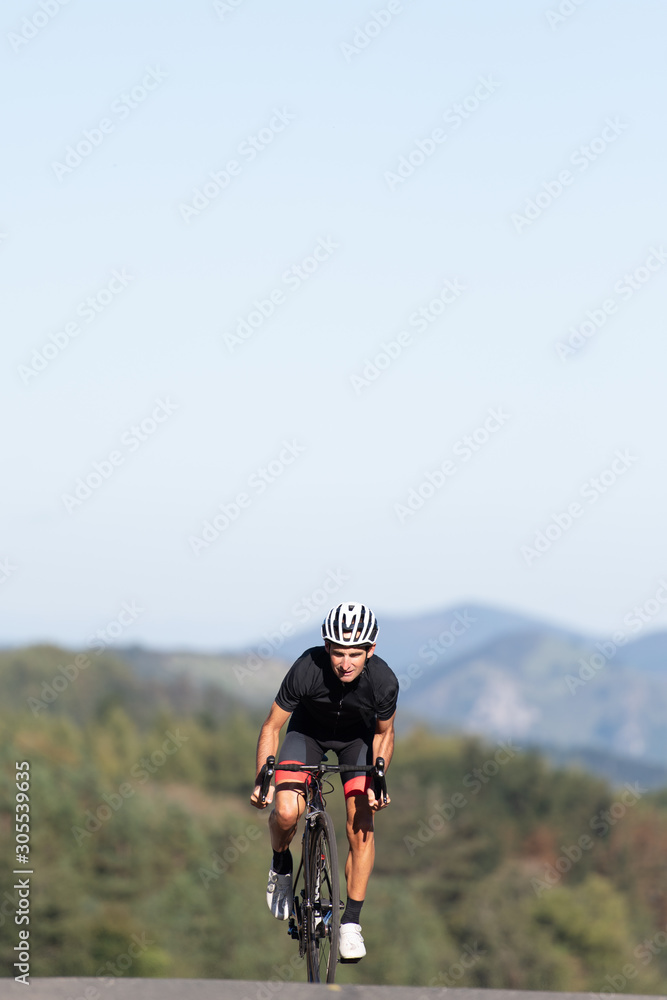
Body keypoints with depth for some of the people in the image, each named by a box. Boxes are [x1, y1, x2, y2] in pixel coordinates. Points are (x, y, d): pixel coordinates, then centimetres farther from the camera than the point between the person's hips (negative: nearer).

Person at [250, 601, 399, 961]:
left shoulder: (383, 681, -30)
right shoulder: (306, 670, -35)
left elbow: (384, 733, -9)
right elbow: (271, 727, -21)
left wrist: (378, 781, -22)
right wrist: (262, 781, -29)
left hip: (357, 737, 1)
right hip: (308, 730, -1)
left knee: (361, 824, -13)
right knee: (286, 812, -23)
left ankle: (351, 921, -1)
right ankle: (281, 865, 11)